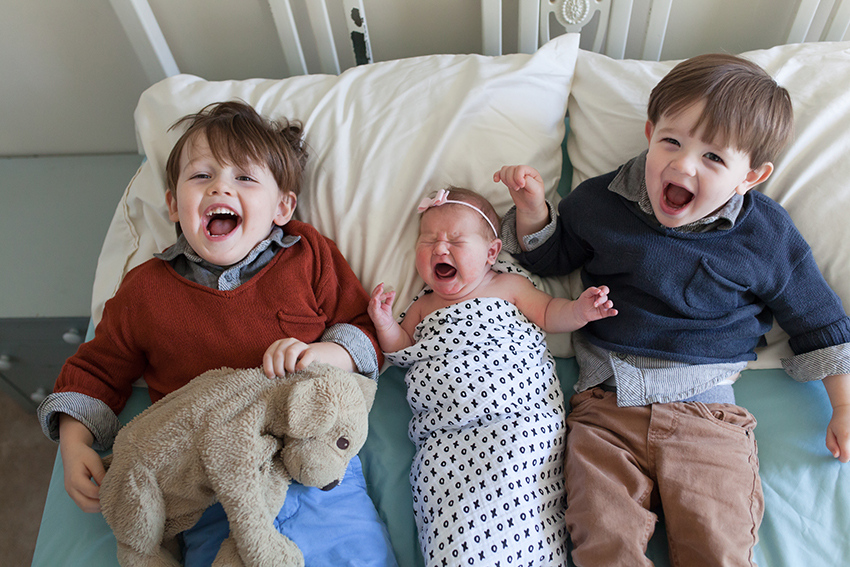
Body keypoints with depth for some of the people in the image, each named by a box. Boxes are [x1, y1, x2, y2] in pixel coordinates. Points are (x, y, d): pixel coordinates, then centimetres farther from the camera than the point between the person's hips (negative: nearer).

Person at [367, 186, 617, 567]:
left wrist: (580, 310, -4)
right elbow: (404, 353, 25)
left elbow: (548, 315, 15)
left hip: (518, 413, -2)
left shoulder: (510, 286, 16)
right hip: (448, 432, 2)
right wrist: (385, 323, 8)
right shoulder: (423, 307, 23)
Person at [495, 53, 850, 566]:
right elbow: (549, 256, 17)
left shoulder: (766, 235, 1)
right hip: (608, 405, 0)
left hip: (709, 412, 0)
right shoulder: (599, 202, 2)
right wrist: (533, 211, -2)